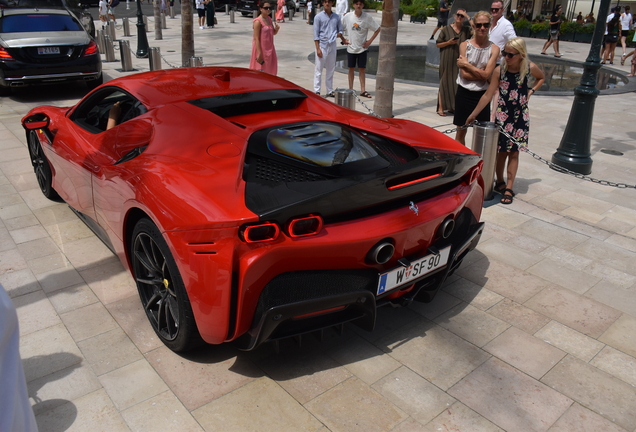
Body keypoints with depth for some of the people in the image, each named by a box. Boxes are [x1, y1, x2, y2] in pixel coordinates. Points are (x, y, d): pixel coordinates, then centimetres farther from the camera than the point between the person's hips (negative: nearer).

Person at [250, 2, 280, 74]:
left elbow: (273, 33, 20)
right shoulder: (258, 21, -15)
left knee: (270, 70, 12)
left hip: (269, 48, 8)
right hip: (261, 48, -8)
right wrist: (259, 53, -25)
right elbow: (256, 38, -19)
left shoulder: (269, 19, 8)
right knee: (260, 70, -3)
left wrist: (277, 29, -4)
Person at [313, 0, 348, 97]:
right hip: (322, 45, -4)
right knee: (318, 69, -2)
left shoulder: (336, 17, 8)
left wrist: (342, 38, -5)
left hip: (332, 45, 4)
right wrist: (318, 48, -12)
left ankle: (330, 91, 16)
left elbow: (340, 30, 16)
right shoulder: (318, 17, -3)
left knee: (330, 70, 9)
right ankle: (317, 91, 2)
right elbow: (316, 34, -5)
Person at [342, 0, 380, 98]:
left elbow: (377, 29, 1)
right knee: (351, 69, 8)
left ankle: (363, 90, 7)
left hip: (362, 48, 0)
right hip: (351, 47, 1)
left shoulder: (367, 17, -7)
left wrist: (370, 41, -4)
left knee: (362, 69, 3)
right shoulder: (347, 17, -5)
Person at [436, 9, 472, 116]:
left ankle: (452, 107, 15)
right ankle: (441, 108, 1)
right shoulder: (446, 29, 1)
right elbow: (438, 44, 3)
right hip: (447, 61, -3)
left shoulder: (466, 30, 8)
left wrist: (467, 17, -7)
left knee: (456, 84, 5)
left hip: (459, 61, 3)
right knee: (444, 83, -2)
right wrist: (448, 42, -13)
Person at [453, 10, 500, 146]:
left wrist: (466, 64, -12)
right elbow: (464, 74, -10)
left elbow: (486, 75, -13)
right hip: (464, 93, 0)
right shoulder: (465, 45, -3)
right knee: (461, 131, 10)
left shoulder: (494, 49, -2)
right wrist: (481, 73, -14)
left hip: (482, 95, 0)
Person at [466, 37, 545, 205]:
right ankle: (500, 183, 26)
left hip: (520, 116, 1)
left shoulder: (530, 68, -8)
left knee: (514, 152, 4)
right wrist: (473, 114, -8)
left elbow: (541, 78, 15)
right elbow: (488, 95, -8)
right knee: (501, 151, 7)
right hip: (502, 115, -1)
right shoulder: (499, 70, -11)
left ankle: (509, 188, 8)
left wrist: (531, 91, -1)